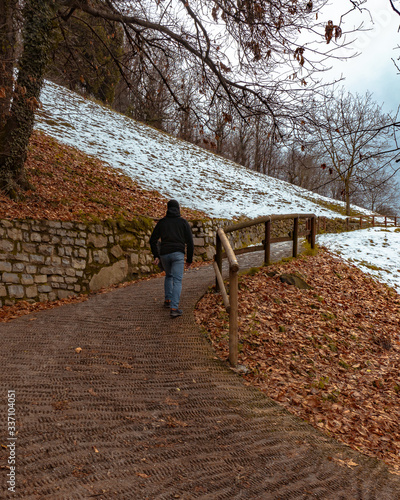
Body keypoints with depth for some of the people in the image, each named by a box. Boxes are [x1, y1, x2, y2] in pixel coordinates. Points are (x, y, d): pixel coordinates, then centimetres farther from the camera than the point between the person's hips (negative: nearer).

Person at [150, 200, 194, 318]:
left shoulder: (161, 222, 13)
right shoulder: (183, 222, 7)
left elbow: (153, 240, 8)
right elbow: (190, 242, 3)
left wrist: (156, 256, 11)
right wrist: (189, 260, 10)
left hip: (164, 254, 3)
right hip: (178, 254, -3)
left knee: (169, 275, 28)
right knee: (177, 281, -4)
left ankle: (168, 300, 29)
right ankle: (174, 308, -16)